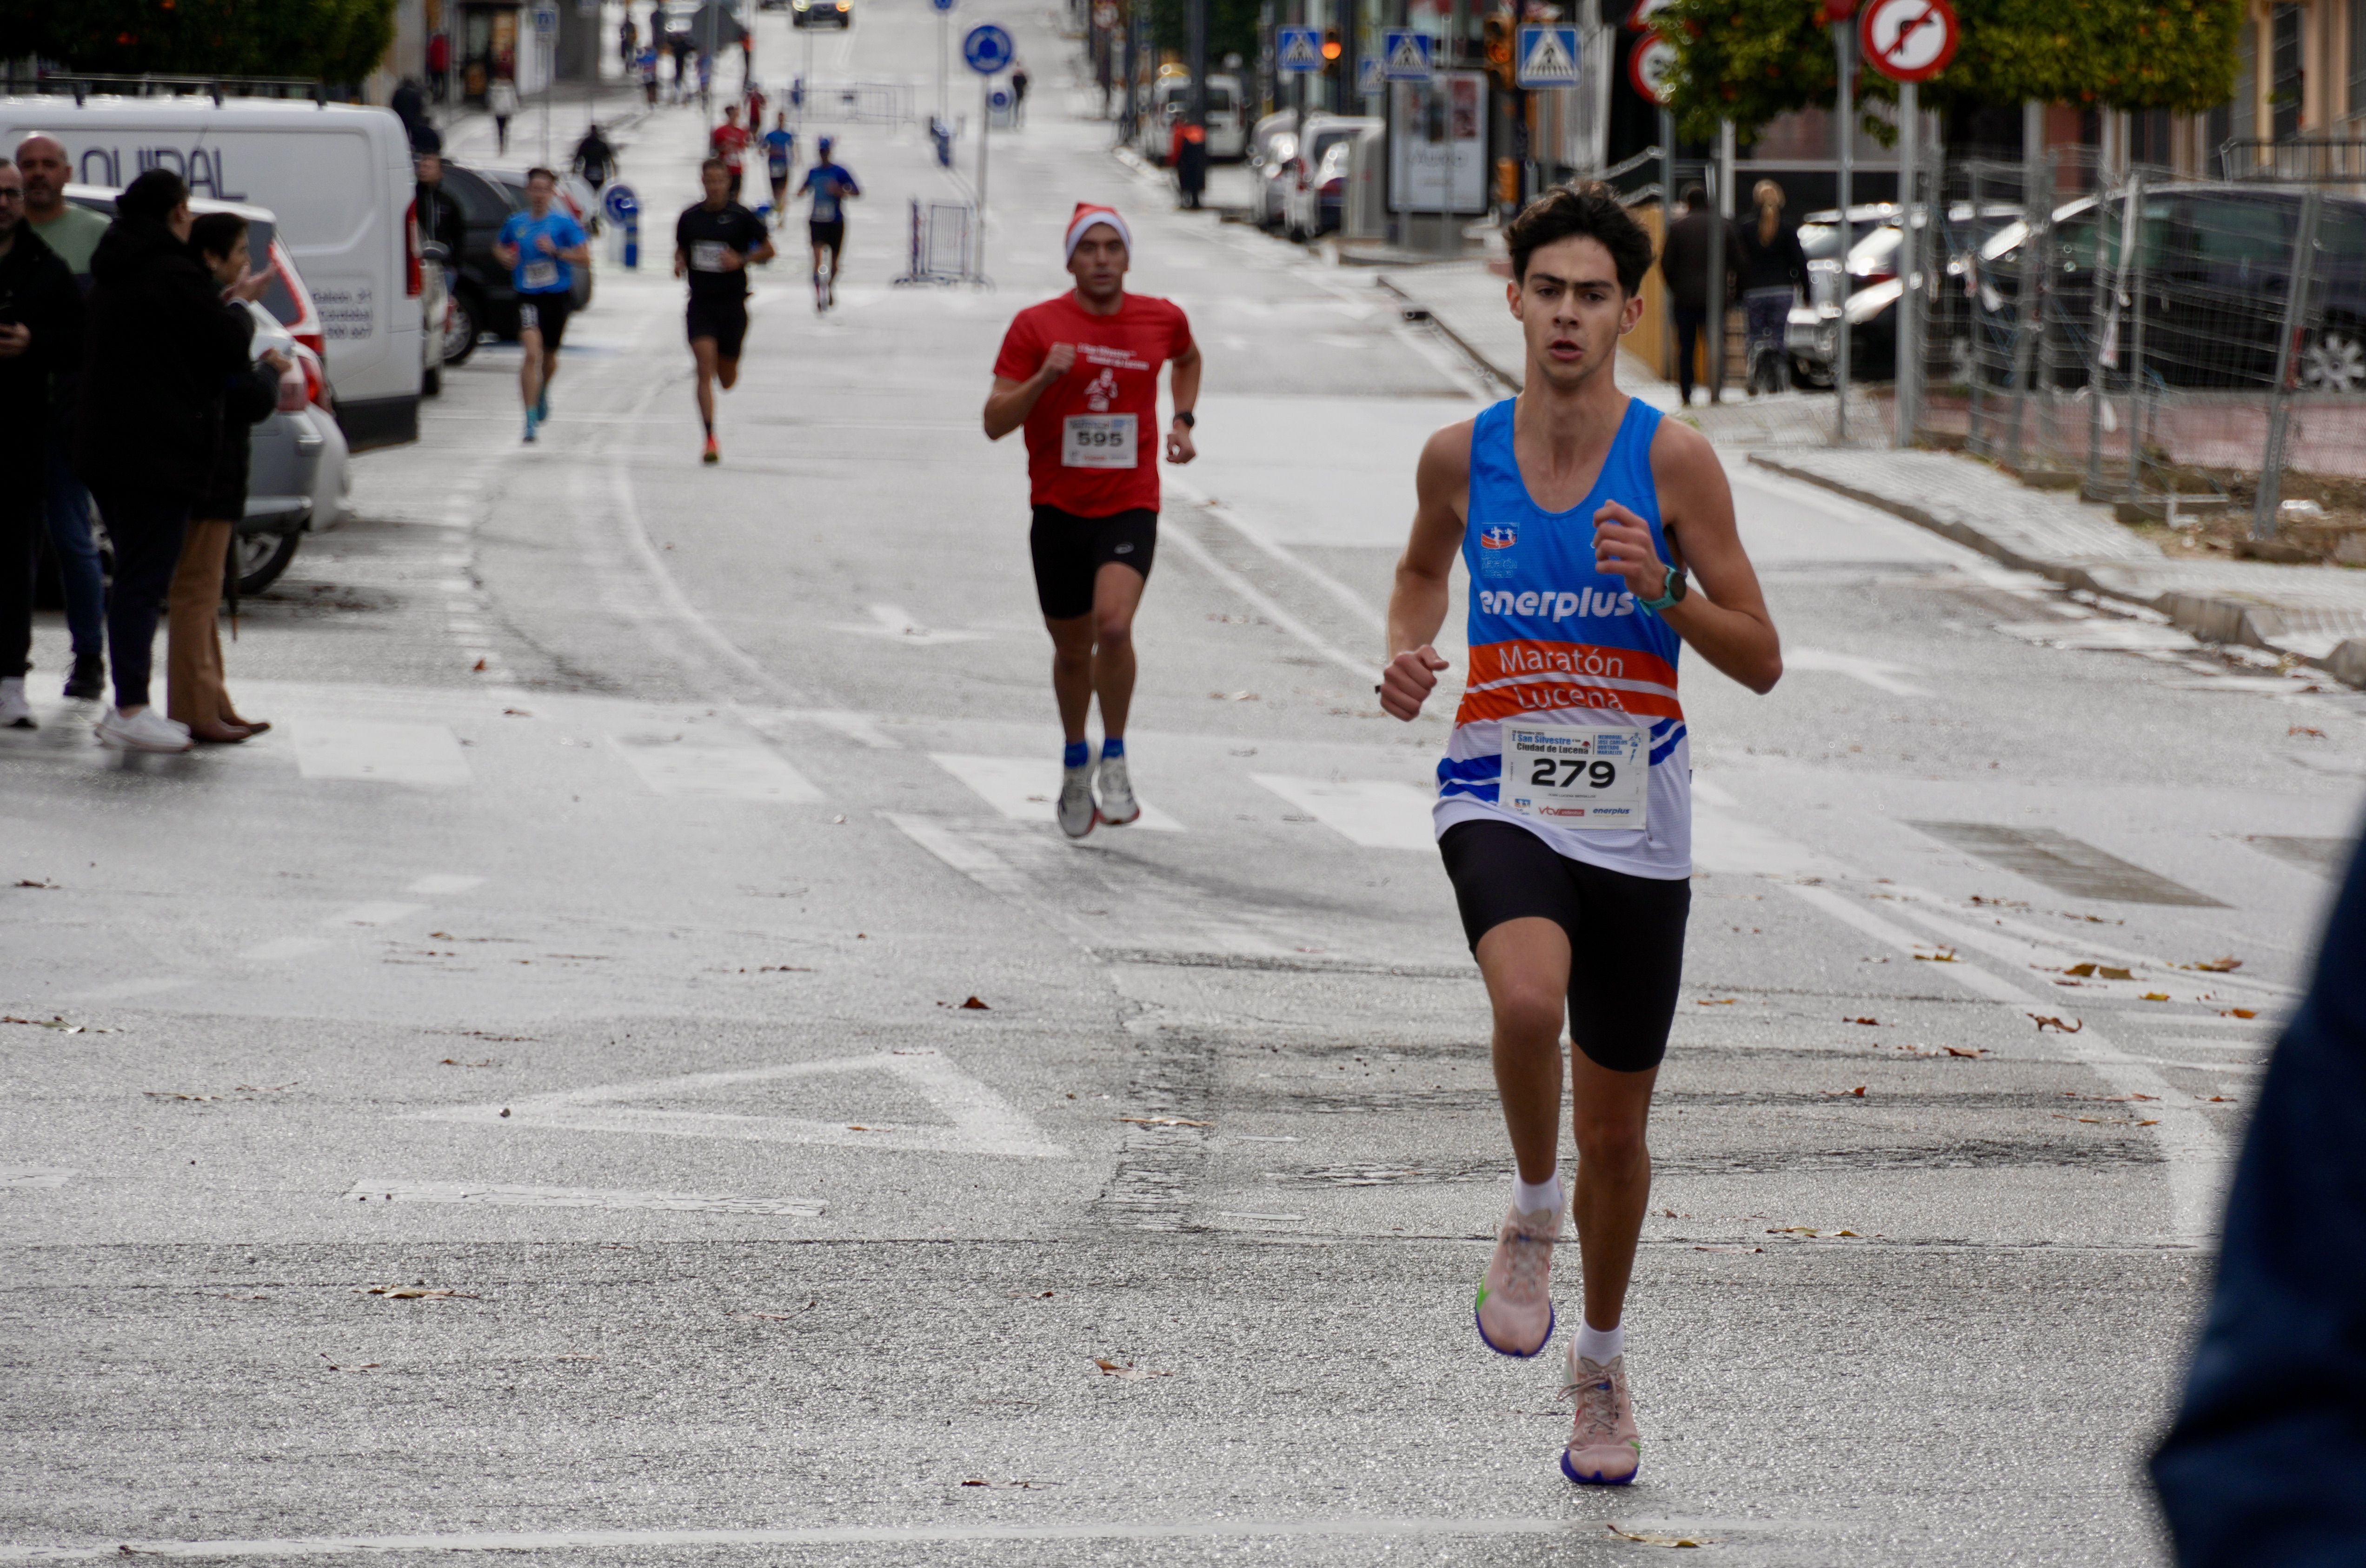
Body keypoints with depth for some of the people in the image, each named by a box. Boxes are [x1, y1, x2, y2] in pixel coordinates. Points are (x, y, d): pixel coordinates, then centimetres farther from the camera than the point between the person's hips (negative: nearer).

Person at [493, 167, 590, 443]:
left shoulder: (564, 223, -6)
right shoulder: (516, 223, 3)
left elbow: (584, 258, -10)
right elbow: (499, 246, 23)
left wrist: (556, 251, -22)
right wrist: (504, 257, 0)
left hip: (558, 296, 0)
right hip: (528, 297, 0)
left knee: (549, 356, 17)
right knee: (532, 353, -17)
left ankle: (543, 394, 51)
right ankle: (531, 420, -17)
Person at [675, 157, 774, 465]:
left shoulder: (742, 217, -5)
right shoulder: (690, 217, 3)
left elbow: (768, 250, 2)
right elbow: (681, 248, 19)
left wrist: (742, 260, -15)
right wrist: (679, 263, -4)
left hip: (733, 303, -1)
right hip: (700, 303, 1)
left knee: (727, 380, 11)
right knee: (705, 371, -14)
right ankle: (710, 440, -12)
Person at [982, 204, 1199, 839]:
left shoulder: (1162, 319, 2)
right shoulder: (1036, 326, -5)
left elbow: (1188, 359, 28)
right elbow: (995, 423, -6)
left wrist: (1182, 420, 12)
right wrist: (1043, 378, -22)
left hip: (1130, 506, -1)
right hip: (1059, 508, 1)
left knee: (1114, 624, -24)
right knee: (1073, 649, 12)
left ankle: (1114, 760, -5)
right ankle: (1075, 761, 38)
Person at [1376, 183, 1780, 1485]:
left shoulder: (1673, 460, -7)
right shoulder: (1461, 455, -1)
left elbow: (1761, 662, -4)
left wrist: (1662, 588, -21)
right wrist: (1406, 651, 1)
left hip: (1634, 826, 0)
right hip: (1499, 802, 0)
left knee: (1615, 1129, 10)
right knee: (1529, 1000, -33)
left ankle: (1600, 1364, 34)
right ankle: (1531, 1217, -4)